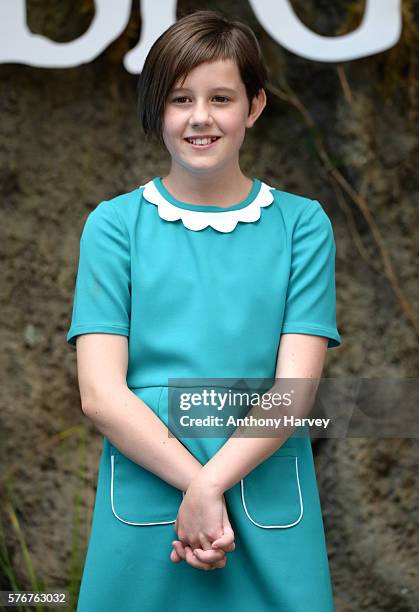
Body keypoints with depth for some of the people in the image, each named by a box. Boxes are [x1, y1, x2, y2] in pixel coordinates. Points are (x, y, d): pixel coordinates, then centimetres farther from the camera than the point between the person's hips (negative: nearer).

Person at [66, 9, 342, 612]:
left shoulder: (302, 223, 2)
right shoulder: (114, 223, 2)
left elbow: (296, 388, -5)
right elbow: (100, 393, -5)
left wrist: (212, 484, -17)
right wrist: (196, 486, -15)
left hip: (270, 516, 0)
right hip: (145, 509, 0)